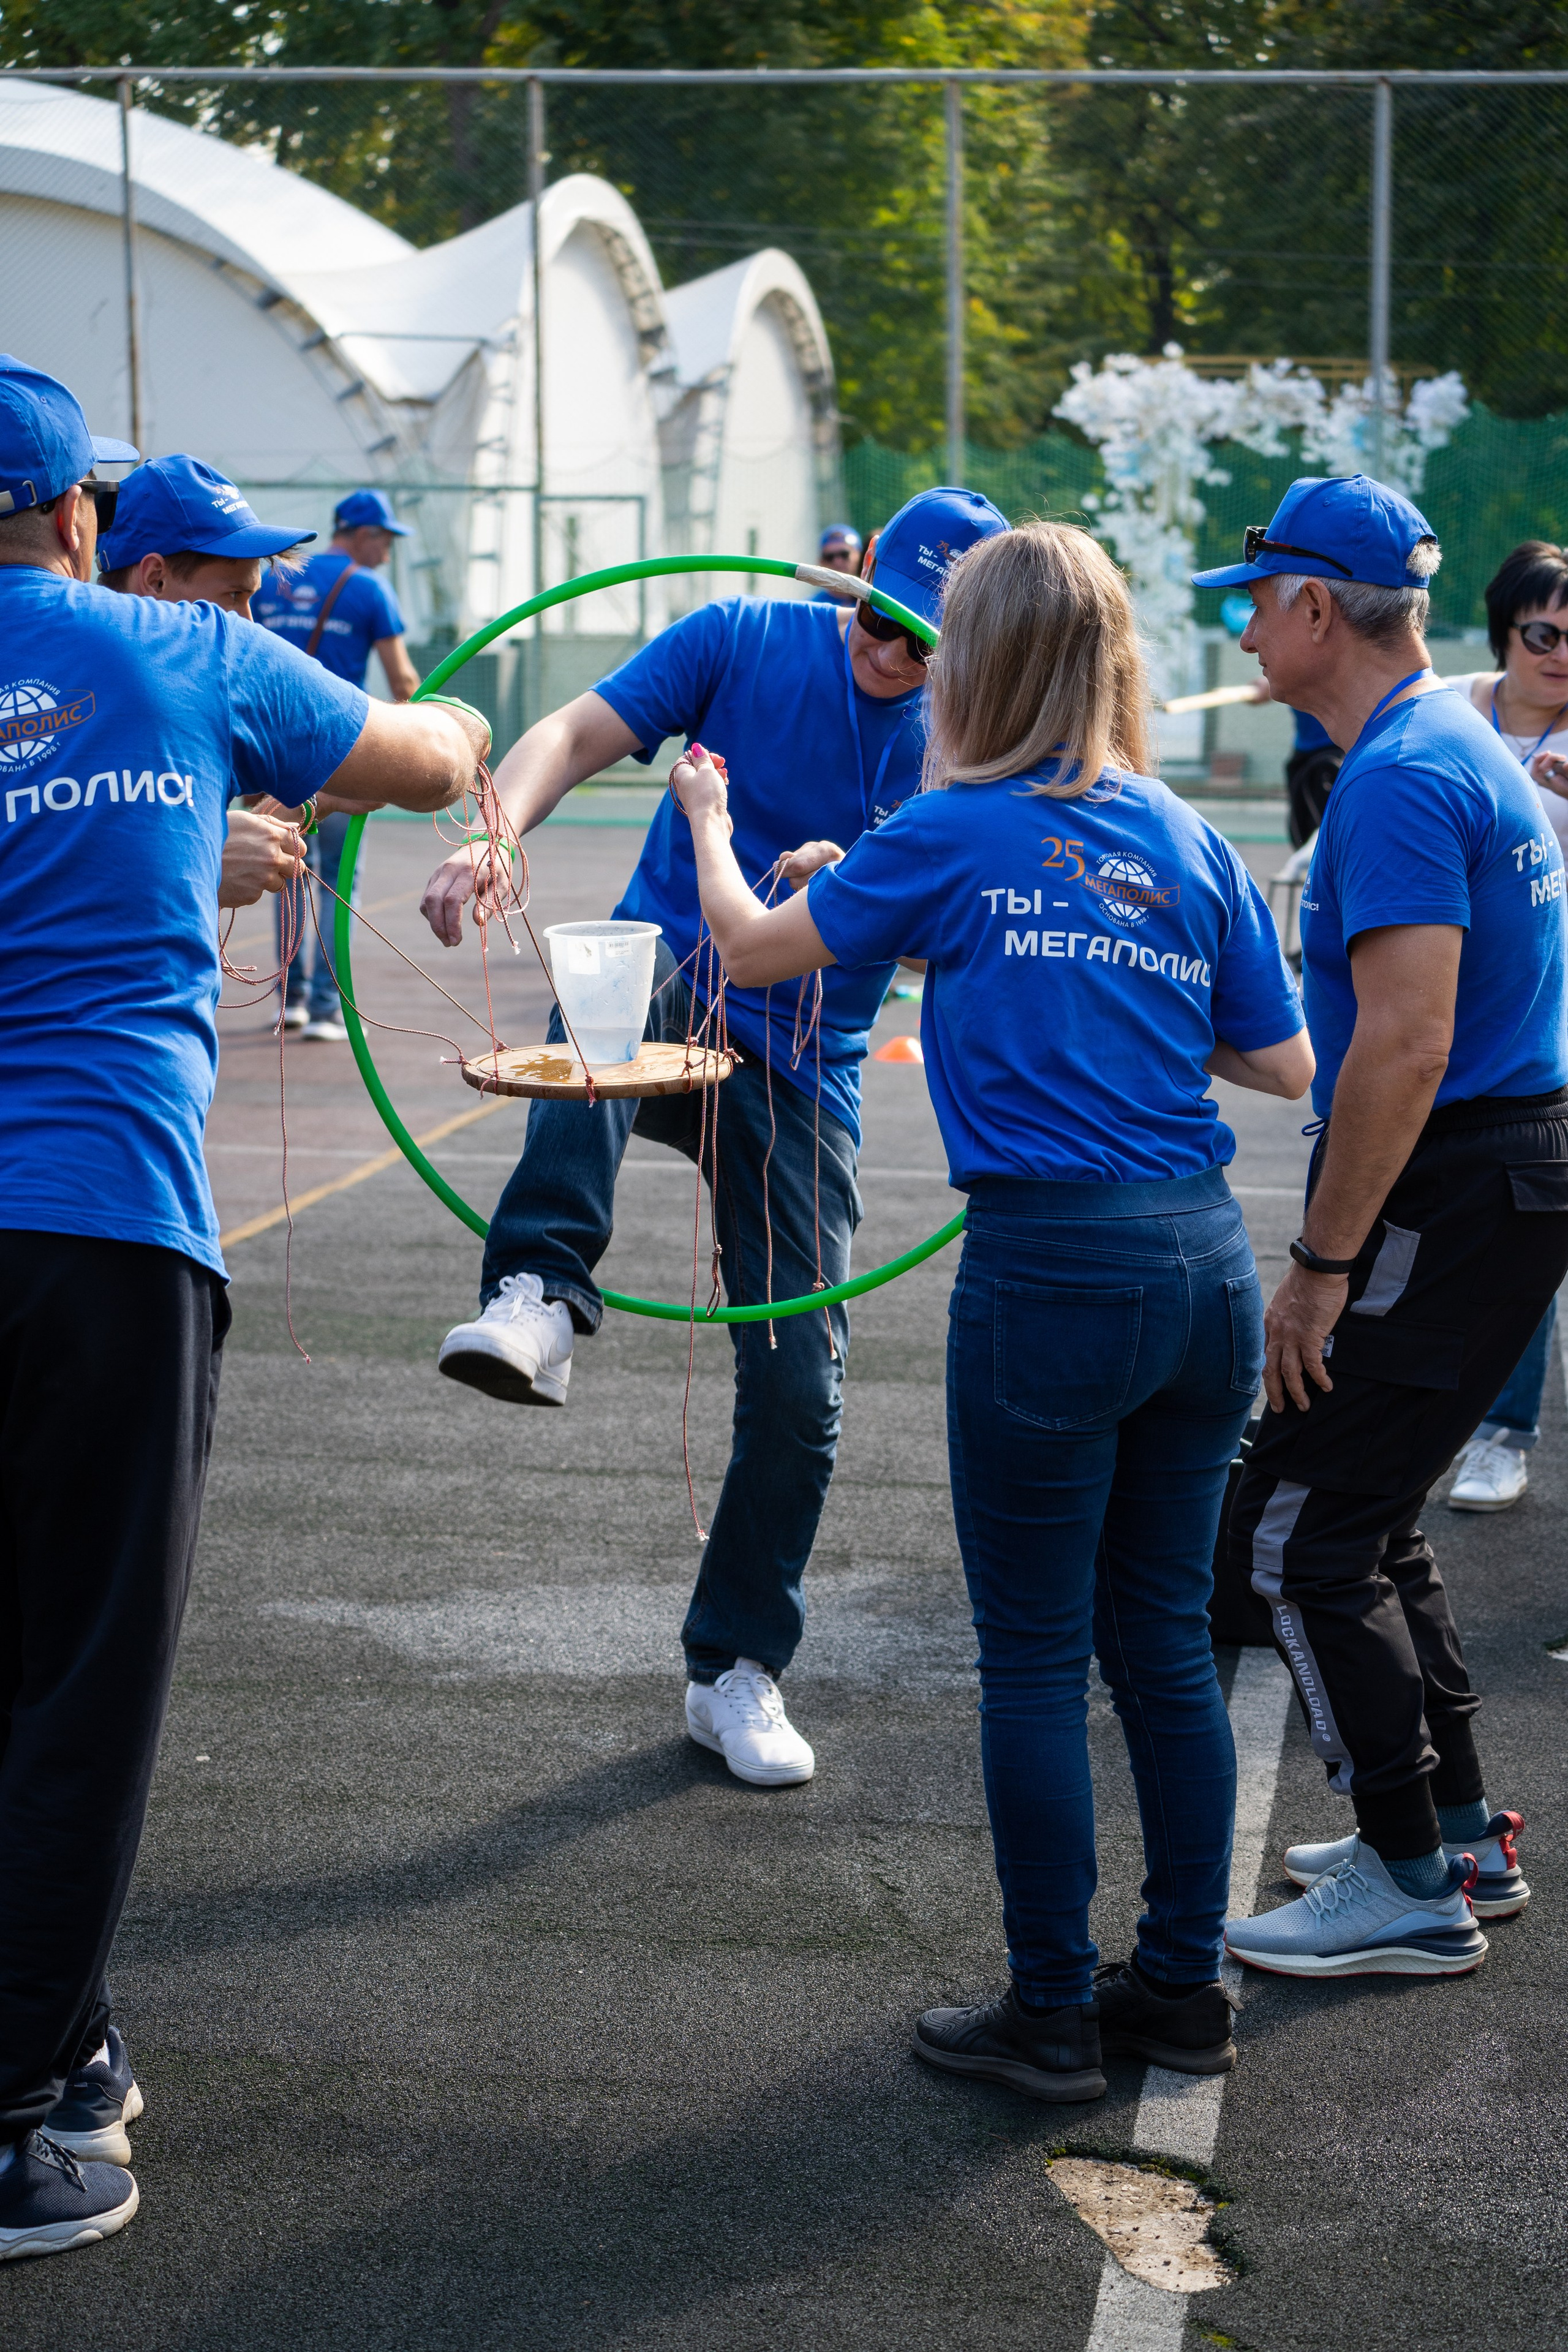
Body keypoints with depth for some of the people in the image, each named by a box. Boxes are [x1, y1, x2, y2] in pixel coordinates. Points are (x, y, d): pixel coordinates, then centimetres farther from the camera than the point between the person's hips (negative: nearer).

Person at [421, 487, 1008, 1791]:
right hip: (667, 1007, -1)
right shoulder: (744, 641, -4)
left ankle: (737, 1671, 16)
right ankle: (540, 1302, -46)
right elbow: (578, 730, -15)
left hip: (801, 1074, 1)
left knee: (800, 1387, -3)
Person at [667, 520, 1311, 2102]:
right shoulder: (1192, 847, 8)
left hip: (1051, 1271, -5)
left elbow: (752, 951, 7)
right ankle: (1183, 1987, 24)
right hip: (1205, 1263, 5)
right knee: (1165, 1640, 15)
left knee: (1034, 1658, 5)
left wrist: (711, 826, 26)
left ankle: (1051, 2016, 12)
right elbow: (1285, 1064, 12)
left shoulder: (954, 835, -5)